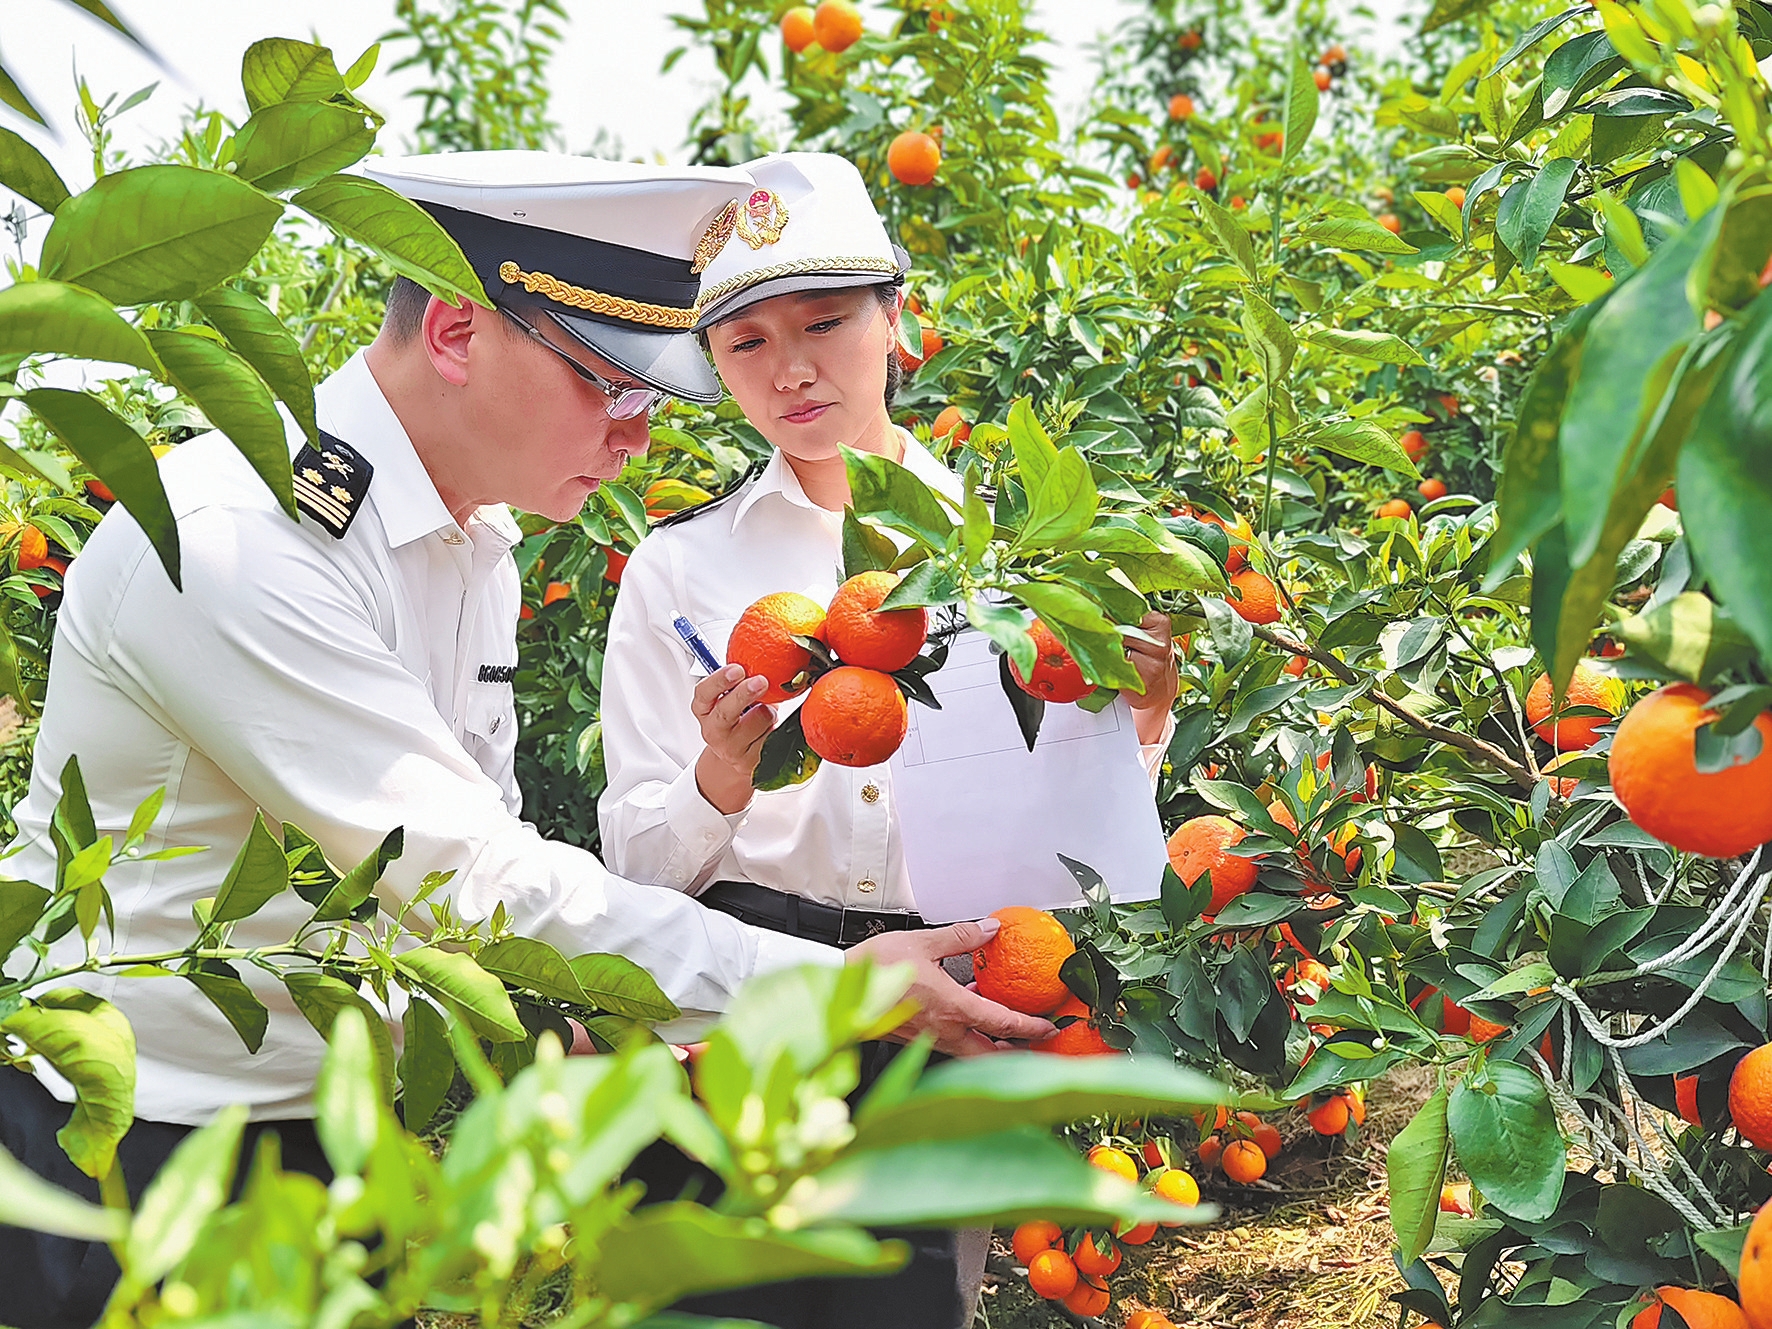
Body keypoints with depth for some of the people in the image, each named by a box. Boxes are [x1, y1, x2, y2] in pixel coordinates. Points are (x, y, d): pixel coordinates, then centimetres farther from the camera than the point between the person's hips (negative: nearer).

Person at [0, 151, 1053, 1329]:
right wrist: (834, 987, -25)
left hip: (340, 1129, 8)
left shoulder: (477, 547, 4)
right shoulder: (230, 543, -25)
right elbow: (466, 876, -27)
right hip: (128, 1151, -7)